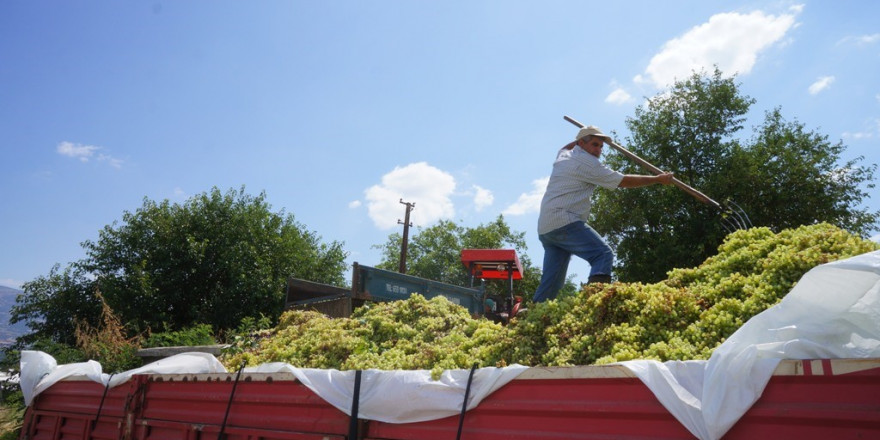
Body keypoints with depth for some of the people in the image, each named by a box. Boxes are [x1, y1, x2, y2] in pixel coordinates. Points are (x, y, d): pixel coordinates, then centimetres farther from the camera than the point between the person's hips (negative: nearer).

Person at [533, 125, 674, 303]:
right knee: (603, 254, -18)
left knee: (552, 282, 8)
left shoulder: (563, 156, 21)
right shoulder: (587, 163, -4)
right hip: (564, 222, -9)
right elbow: (624, 181, -3)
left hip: (544, 228, 9)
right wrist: (658, 179, 5)